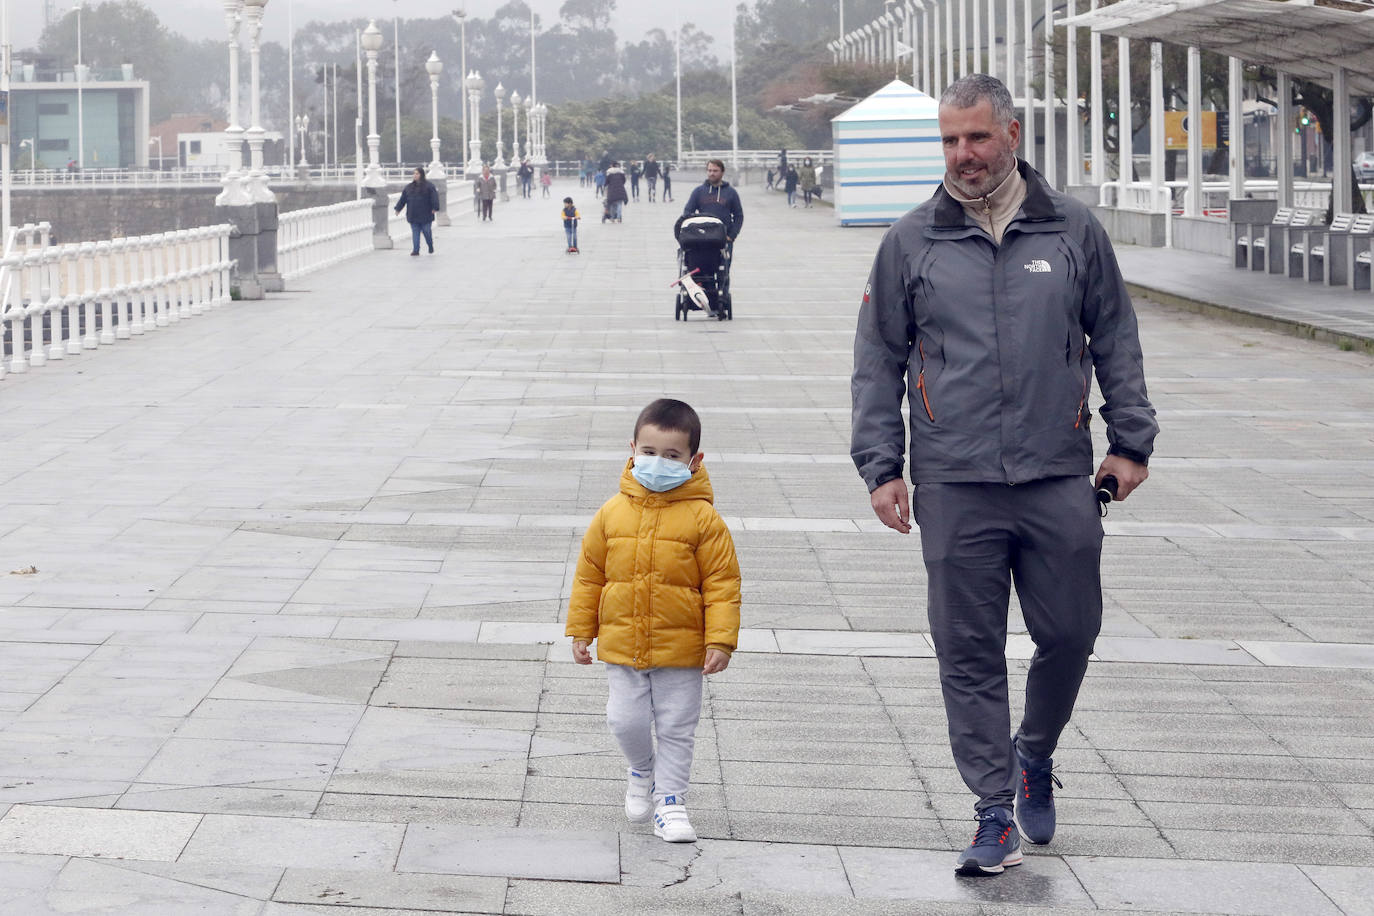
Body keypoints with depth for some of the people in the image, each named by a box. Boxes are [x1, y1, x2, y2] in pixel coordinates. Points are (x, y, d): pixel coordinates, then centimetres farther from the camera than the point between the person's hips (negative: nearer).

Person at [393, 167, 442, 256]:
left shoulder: (429, 186, -4)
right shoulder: (409, 187, 11)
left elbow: (434, 197, -10)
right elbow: (403, 198, 14)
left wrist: (435, 208, -20)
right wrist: (398, 208, 9)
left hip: (425, 215, -4)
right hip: (413, 216, 4)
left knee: (427, 231, 4)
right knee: (415, 233, 0)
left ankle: (431, 246, 29)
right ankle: (415, 250, 0)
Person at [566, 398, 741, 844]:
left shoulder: (702, 519, -9)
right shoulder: (613, 513, -1)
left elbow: (722, 584, -6)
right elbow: (589, 575, 8)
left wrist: (720, 640, -12)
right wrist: (581, 631, 8)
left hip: (681, 649, -2)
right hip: (622, 644, 2)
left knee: (676, 729, 6)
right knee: (625, 720, 3)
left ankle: (670, 799, 20)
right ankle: (642, 770, 33)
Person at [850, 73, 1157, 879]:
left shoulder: (1074, 231, 6)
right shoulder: (911, 244, 5)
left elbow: (1116, 339, 13)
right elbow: (879, 362, 9)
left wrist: (1131, 441, 7)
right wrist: (881, 466, 2)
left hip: (1060, 479, 1)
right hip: (954, 485, 0)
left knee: (1070, 636, 5)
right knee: (970, 654, -1)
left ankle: (1035, 753, 34)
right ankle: (996, 816, 7)